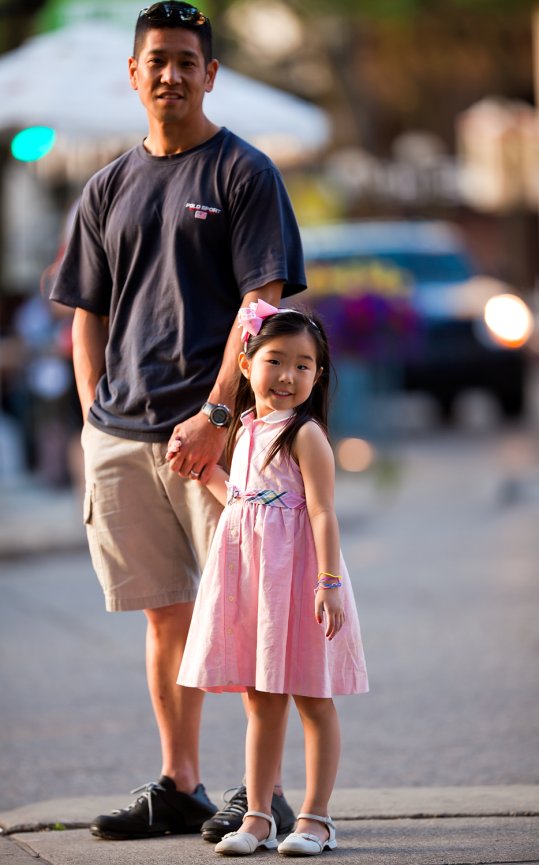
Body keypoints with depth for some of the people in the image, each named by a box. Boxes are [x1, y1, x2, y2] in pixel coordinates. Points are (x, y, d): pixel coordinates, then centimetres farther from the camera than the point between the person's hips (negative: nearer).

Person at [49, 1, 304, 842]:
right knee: (166, 614, 9)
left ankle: (265, 788, -1)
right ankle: (178, 787, 15)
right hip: (122, 434, 5)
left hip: (213, 429, -5)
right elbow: (88, 315, 19)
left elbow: (263, 301, -8)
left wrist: (216, 413, -17)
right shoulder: (109, 189, 16)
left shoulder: (243, 174, -1)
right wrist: (96, 420, 7)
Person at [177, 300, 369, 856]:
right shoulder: (245, 430, 12)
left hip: (296, 574, -7)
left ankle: (315, 819, 8)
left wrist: (329, 582, -21)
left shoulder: (305, 435, -10)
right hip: (248, 575, 7)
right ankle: (257, 818, 14)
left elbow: (322, 514, -15)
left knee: (312, 701, 2)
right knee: (260, 703, 10)